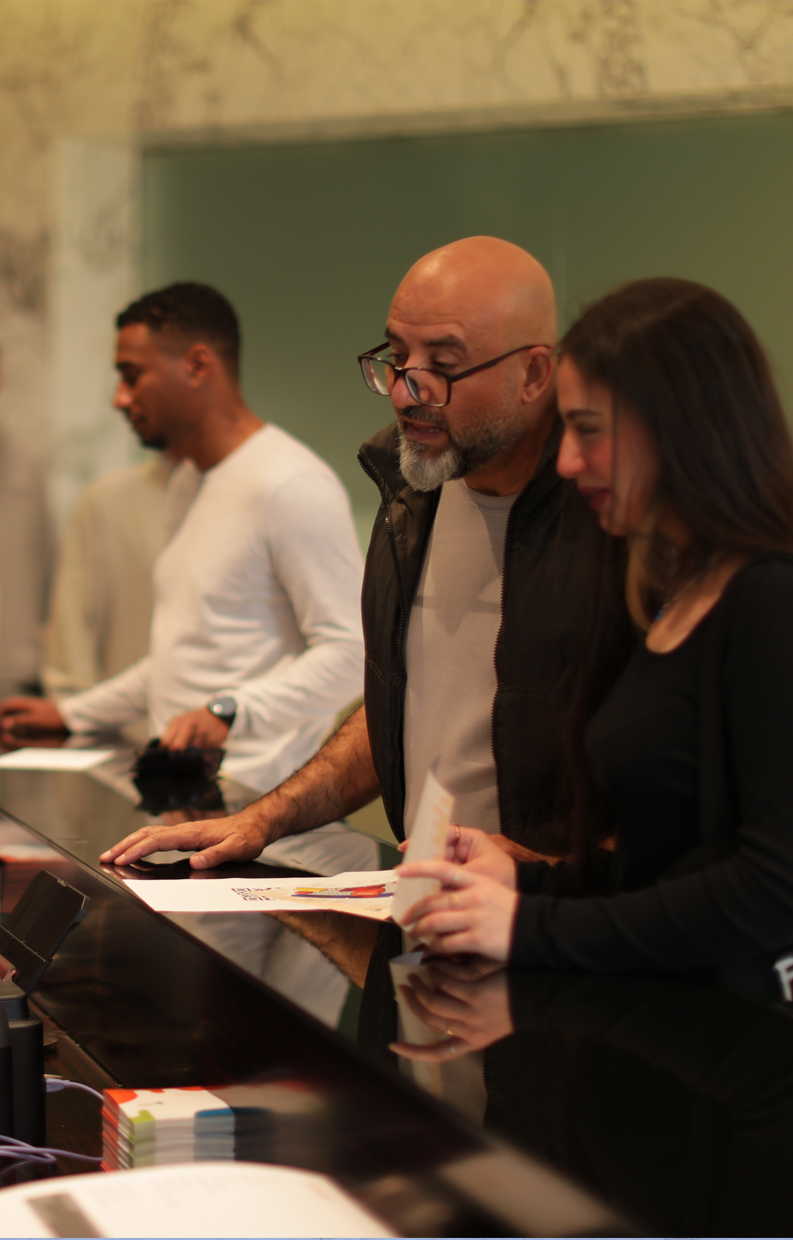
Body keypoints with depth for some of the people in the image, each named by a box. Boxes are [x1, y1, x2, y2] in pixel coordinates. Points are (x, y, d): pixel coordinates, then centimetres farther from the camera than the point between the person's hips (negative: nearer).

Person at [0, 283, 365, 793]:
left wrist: (229, 712, -28)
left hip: (250, 796, -8)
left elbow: (350, 654, -17)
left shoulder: (292, 487, -11)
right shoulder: (191, 481, 22)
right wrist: (72, 713, 26)